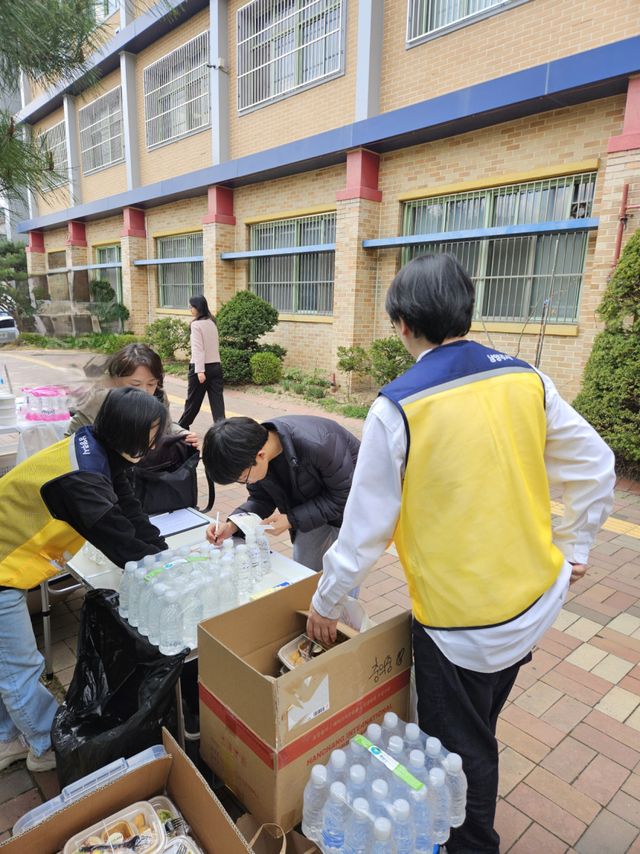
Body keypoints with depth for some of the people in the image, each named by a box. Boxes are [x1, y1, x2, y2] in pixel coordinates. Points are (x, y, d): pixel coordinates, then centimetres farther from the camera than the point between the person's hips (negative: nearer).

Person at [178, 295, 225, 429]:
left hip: (201, 366, -6)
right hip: (216, 365, 6)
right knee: (217, 400, 1)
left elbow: (198, 349, -18)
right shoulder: (212, 323, 11)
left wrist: (200, 370, -22)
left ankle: (182, 426, 28)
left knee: (193, 400, 10)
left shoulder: (196, 324, -10)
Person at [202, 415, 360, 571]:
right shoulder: (254, 459, -19)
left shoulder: (318, 445, -39)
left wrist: (292, 520, -30)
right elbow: (261, 499, -4)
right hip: (309, 511, 5)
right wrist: (233, 525, -22)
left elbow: (343, 496, -27)